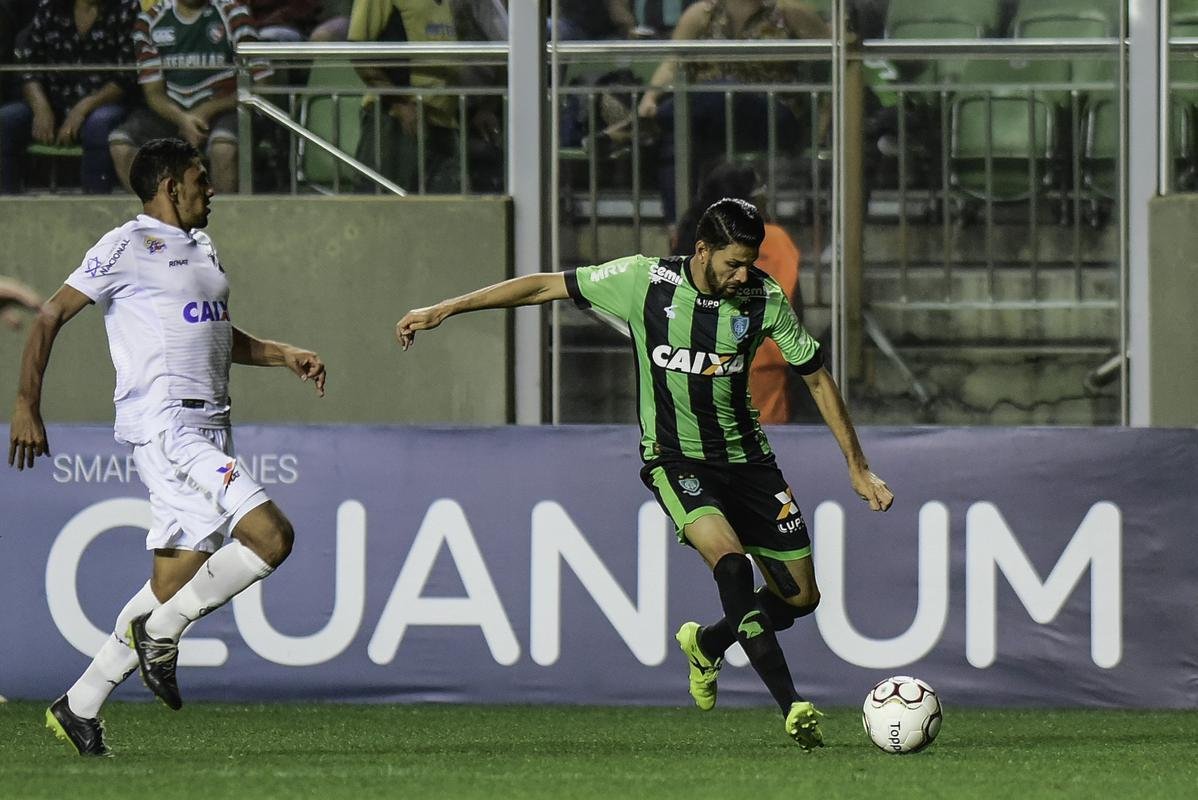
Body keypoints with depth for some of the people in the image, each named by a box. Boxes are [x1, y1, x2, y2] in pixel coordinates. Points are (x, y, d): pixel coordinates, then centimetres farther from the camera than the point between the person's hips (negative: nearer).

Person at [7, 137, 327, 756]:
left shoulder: (202, 250, 22)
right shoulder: (128, 247, -5)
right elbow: (50, 316, -5)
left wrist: (283, 355, 19)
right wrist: (26, 406, -11)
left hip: (208, 430, 9)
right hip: (162, 425, -9)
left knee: (177, 578, 5)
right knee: (271, 534, -20)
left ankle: (79, 707, 12)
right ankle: (161, 633, -5)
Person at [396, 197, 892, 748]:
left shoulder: (764, 298, -8)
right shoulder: (645, 280, -14)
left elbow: (817, 377, 3)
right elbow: (546, 287, -6)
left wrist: (858, 468, 2)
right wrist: (444, 310, -5)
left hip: (745, 456, 4)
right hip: (675, 458, -4)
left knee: (800, 598, 4)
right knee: (730, 559, -30)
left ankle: (707, 643, 35)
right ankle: (792, 707, -31)